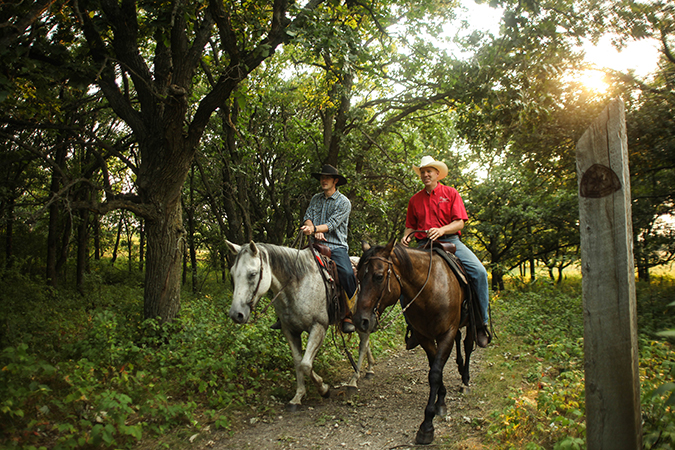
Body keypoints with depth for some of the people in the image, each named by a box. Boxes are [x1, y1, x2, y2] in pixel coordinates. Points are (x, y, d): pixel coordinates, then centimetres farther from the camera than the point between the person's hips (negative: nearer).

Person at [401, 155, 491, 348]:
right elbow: (411, 226, 21)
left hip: (451, 241, -2)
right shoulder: (415, 200, 15)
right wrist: (406, 236, -2)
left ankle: (482, 323, -11)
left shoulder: (451, 193, 6)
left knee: (479, 272, -25)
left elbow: (460, 223, -1)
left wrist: (441, 230, -20)